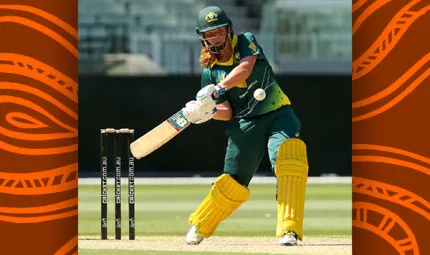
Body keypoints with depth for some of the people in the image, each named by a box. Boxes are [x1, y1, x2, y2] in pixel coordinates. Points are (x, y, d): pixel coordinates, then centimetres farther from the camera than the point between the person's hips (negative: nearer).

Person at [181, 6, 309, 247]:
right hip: (244, 124, 2)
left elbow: (245, 68, -22)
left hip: (277, 114, -2)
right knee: (232, 183, 3)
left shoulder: (246, 42, 0)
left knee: (290, 159, -28)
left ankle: (289, 230, -31)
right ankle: (199, 227, 29)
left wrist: (217, 89, -34)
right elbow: (227, 112, 2)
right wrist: (210, 111, -20)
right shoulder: (210, 71, 6)